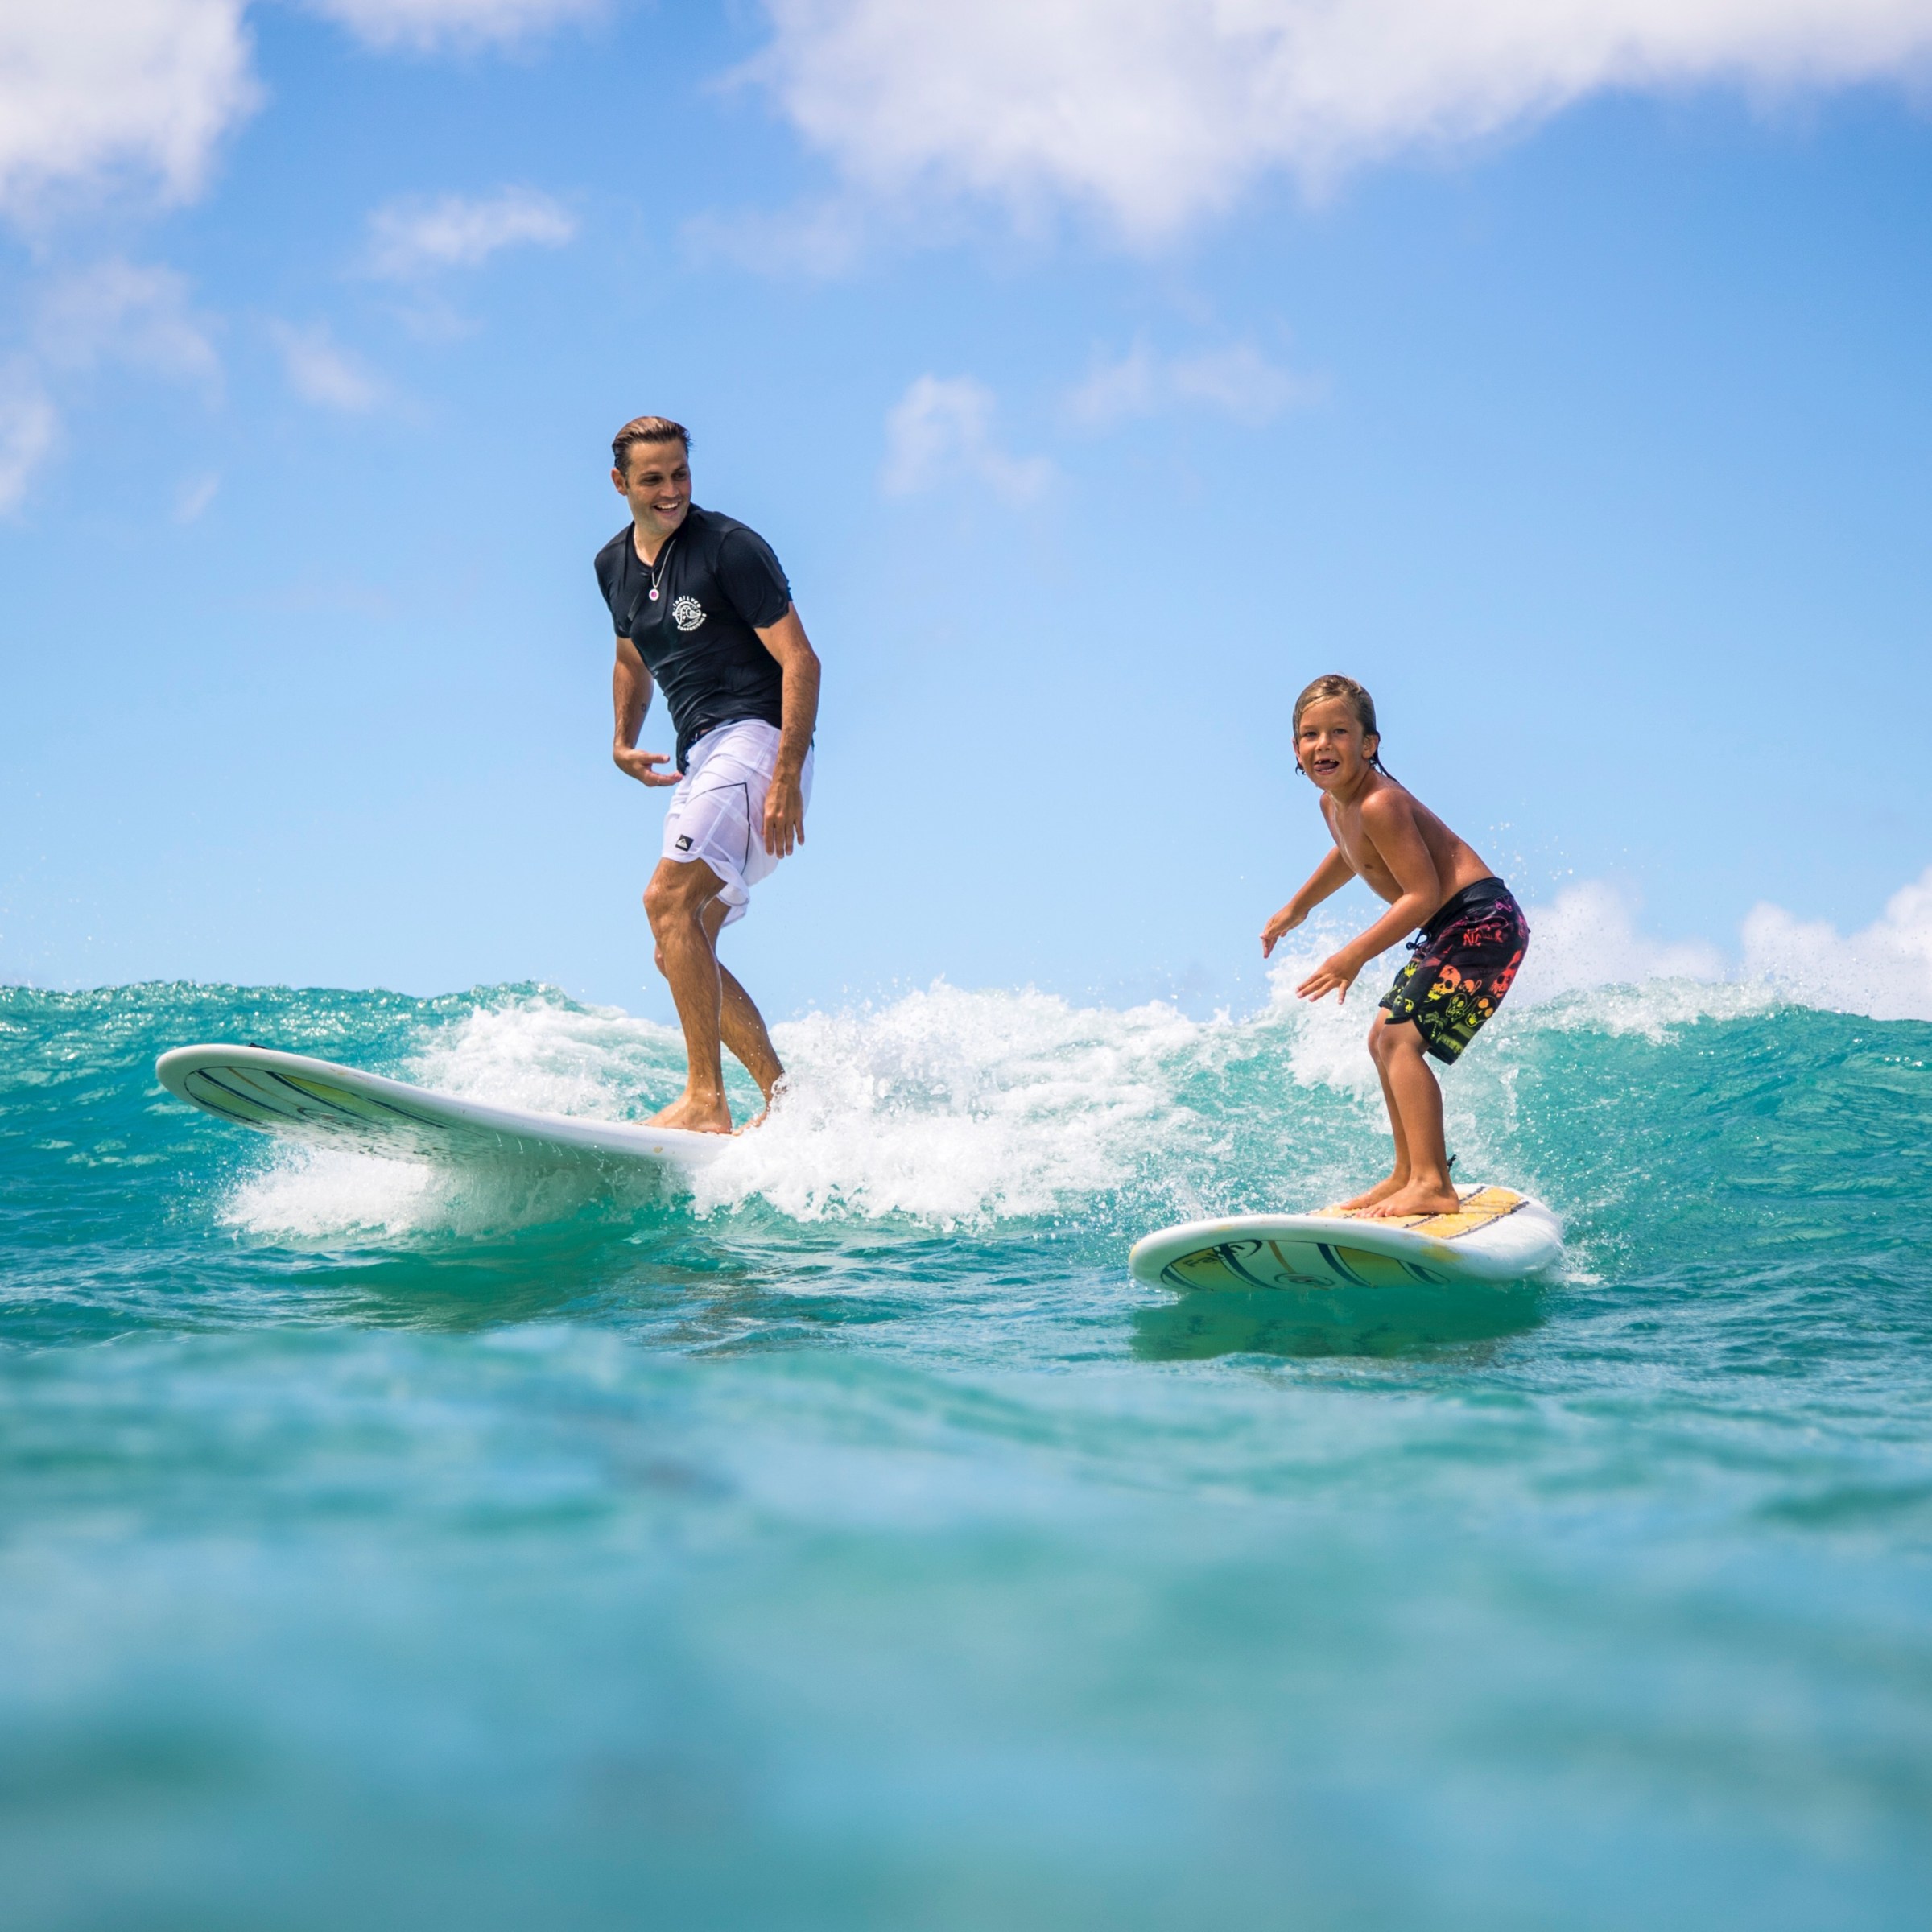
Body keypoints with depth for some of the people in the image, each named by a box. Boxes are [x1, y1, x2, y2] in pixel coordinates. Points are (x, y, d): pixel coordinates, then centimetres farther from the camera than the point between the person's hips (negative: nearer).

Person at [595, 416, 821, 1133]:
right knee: (680, 951, 5)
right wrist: (623, 743, 15)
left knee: (669, 899, -24)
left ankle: (706, 1101, -27)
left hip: (754, 739, -9)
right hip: (702, 757, 9)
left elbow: (800, 661, -14)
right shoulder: (614, 565, 13)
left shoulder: (730, 547, -10)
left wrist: (787, 776, -22)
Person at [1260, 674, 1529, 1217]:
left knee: (1400, 1037, -19)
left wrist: (1355, 955, -25)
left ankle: (1432, 1185, -25)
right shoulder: (1334, 803, 8)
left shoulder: (1379, 804, -22)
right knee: (1382, 1039, 18)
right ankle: (1407, 1174, 27)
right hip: (1452, 929, 11)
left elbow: (1423, 894, -25)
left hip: (1481, 921, -11)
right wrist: (1298, 907, 39)